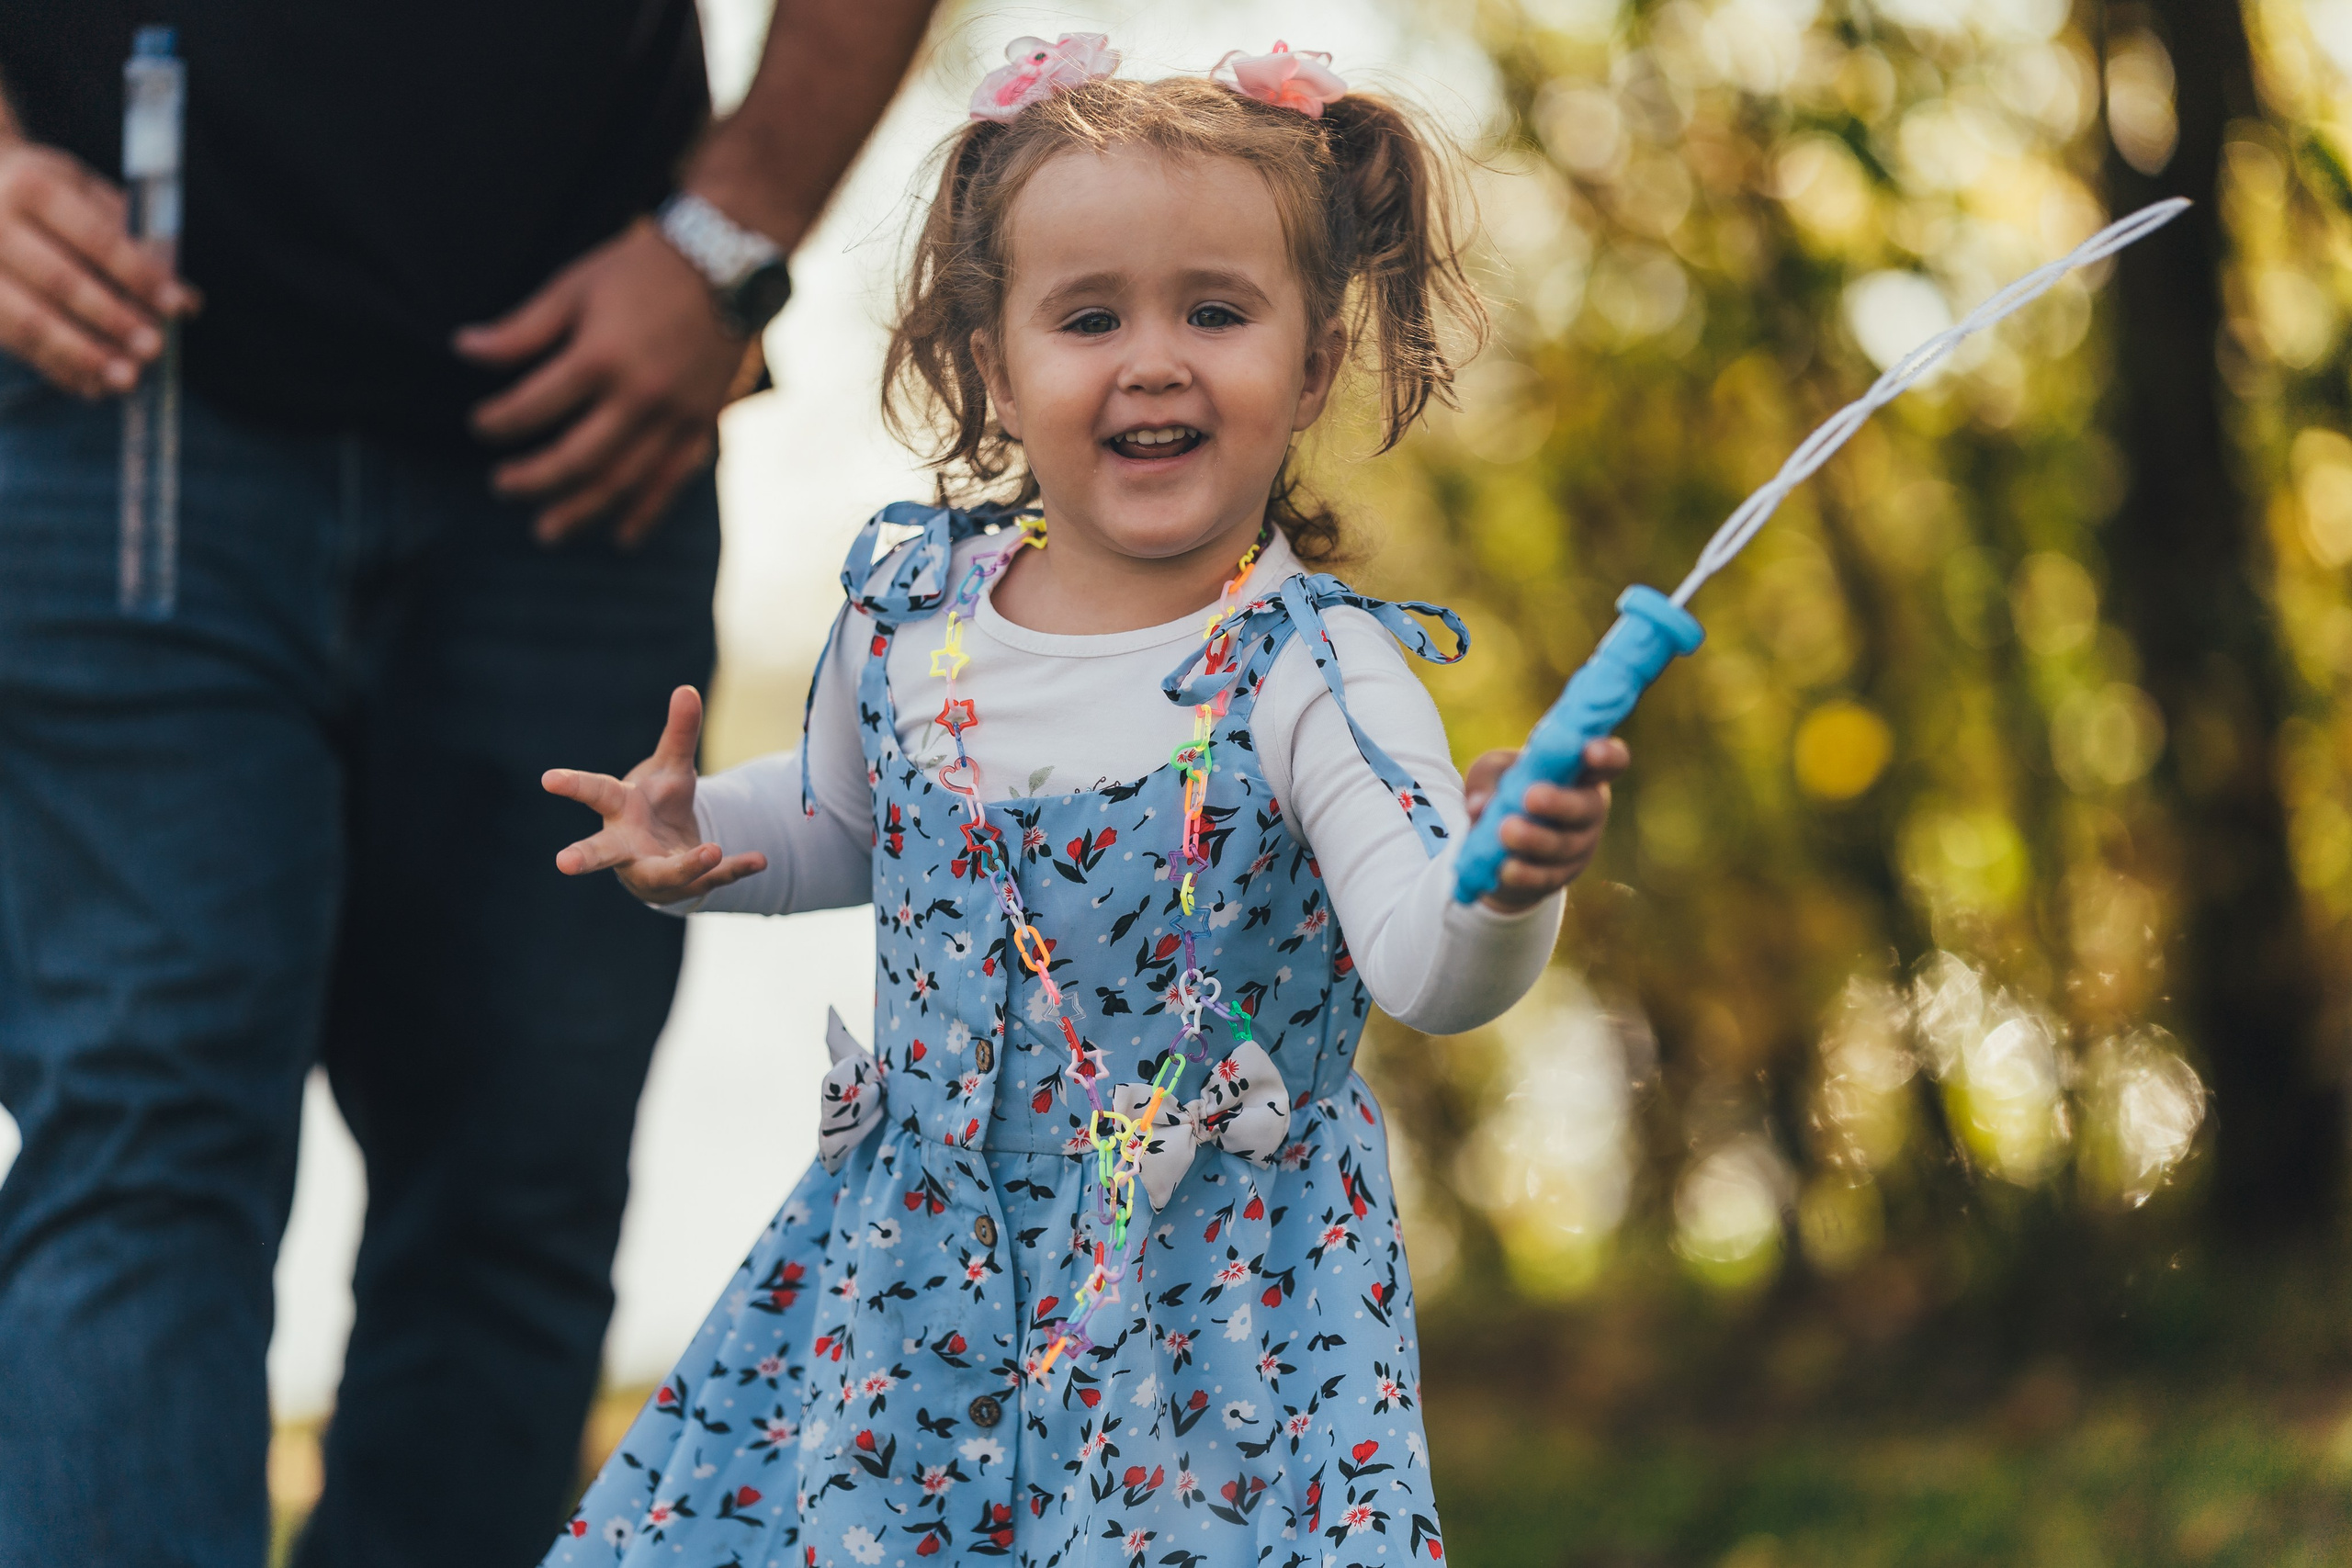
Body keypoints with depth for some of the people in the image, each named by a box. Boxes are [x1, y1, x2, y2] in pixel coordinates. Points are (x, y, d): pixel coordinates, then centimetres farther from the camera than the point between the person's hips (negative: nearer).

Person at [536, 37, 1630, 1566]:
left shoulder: (1313, 679, -18)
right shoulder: (907, 609, -2)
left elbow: (1423, 967, -30)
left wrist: (1502, 889, -50)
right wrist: (694, 836, 1)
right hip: (926, 1255, 5)